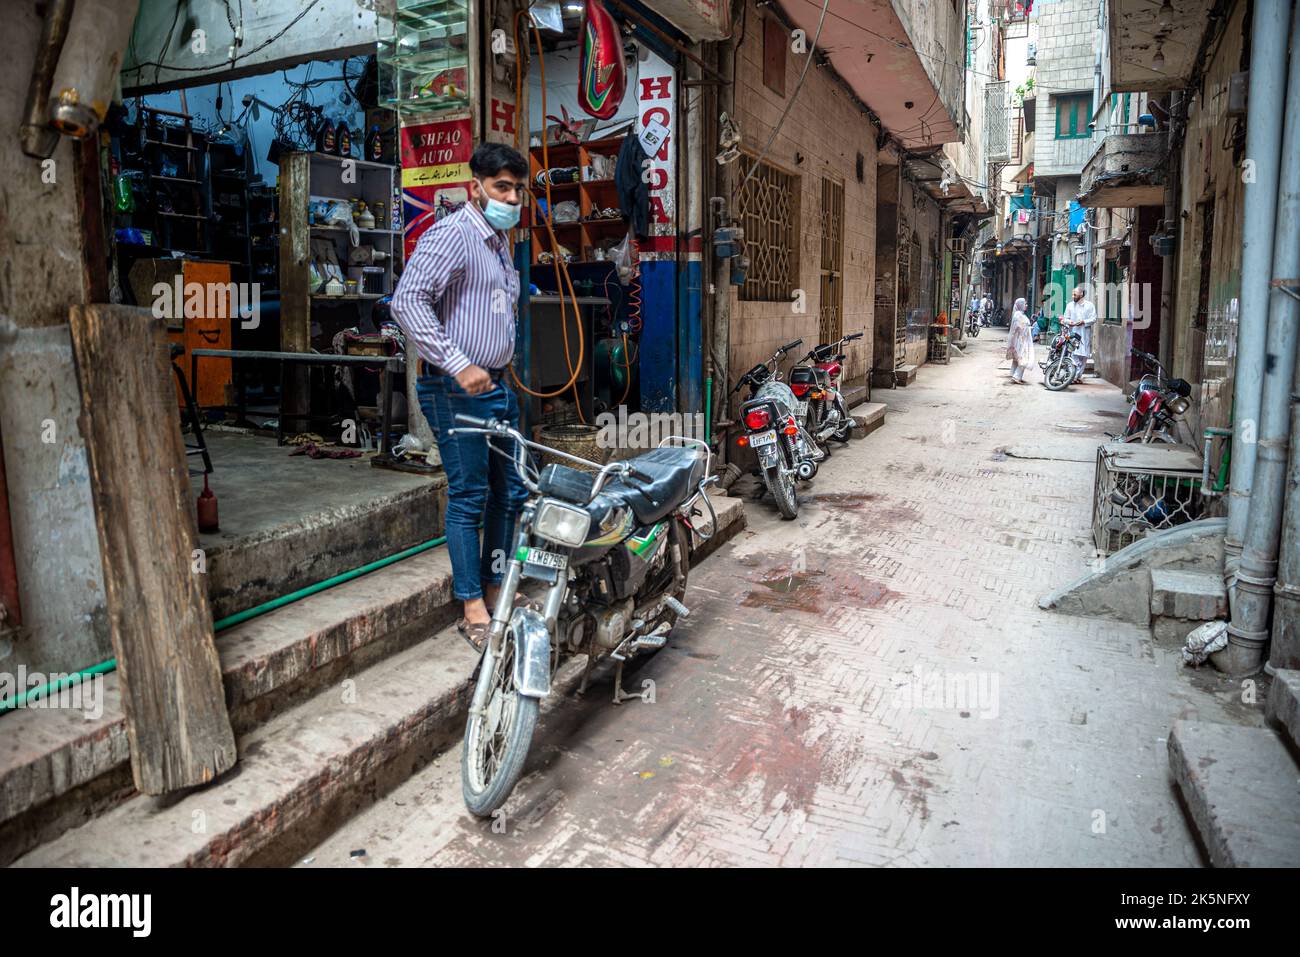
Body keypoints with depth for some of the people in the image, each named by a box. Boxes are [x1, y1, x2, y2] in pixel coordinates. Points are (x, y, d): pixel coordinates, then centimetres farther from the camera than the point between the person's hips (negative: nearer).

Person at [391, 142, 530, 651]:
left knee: (510, 491, 12)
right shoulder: (452, 235, -11)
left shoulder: (500, 240, 19)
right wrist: (458, 365, -25)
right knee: (469, 496, -5)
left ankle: (496, 592, 24)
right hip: (457, 388, -9)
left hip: (496, 385, 10)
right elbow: (407, 301, -22)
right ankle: (473, 610, 5)